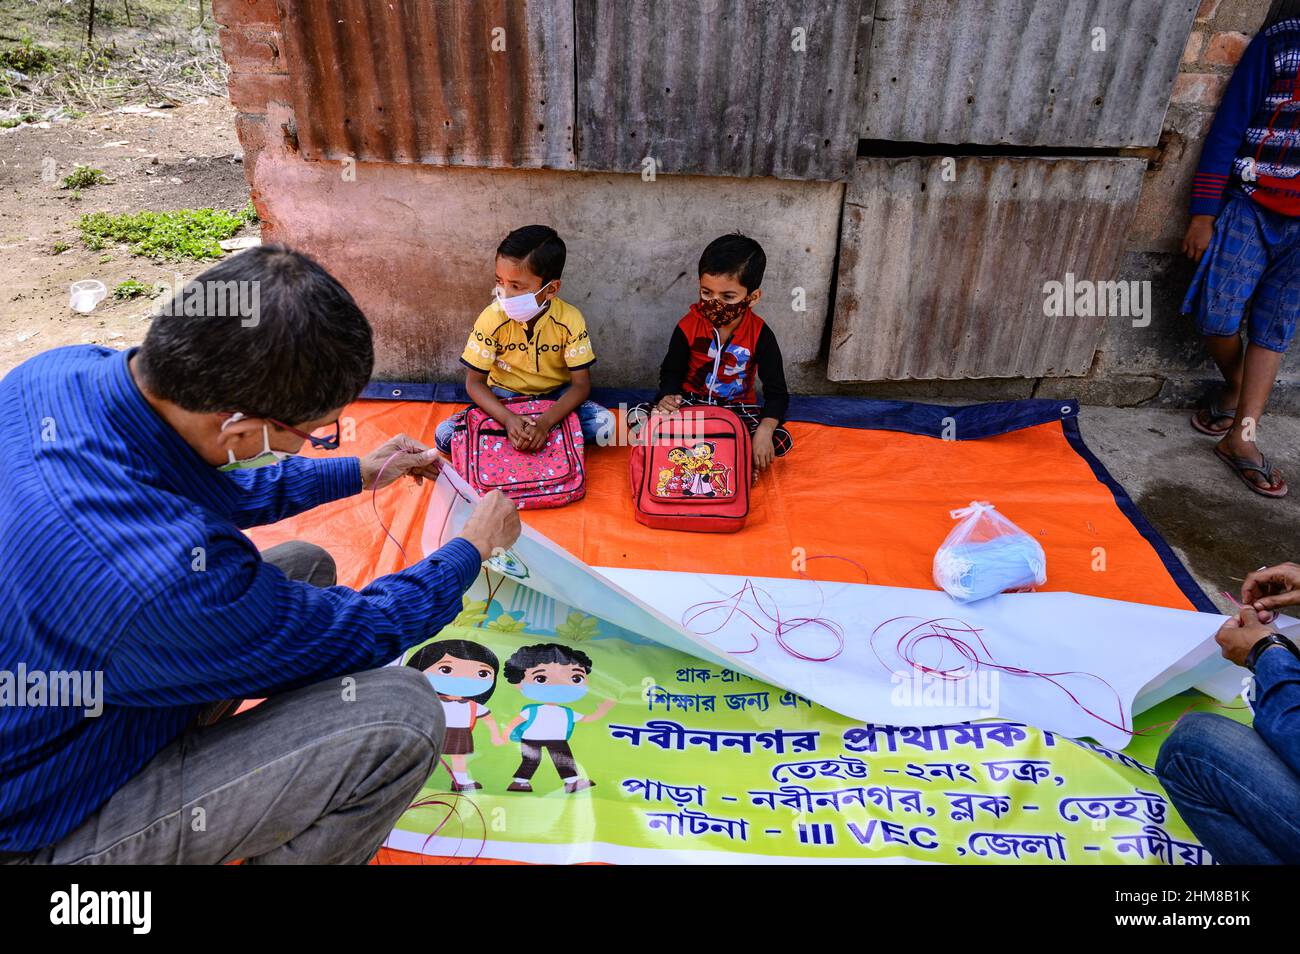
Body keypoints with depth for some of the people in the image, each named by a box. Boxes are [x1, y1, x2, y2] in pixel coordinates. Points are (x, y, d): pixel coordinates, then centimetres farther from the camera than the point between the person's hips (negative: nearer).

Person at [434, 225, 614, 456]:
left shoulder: (569, 320, -21)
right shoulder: (491, 319, -20)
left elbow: (581, 384, -20)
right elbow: (474, 382, -15)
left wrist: (545, 422, -37)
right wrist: (507, 418, -34)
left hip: (555, 397, 0)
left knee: (604, 425, -27)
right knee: (444, 435, -21)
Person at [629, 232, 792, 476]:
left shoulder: (760, 334, -15)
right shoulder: (688, 326, -11)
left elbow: (776, 392, -14)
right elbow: (671, 372, 1)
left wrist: (764, 431, -32)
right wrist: (668, 397, -23)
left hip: (738, 409, -1)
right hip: (691, 403, 1)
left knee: (780, 441, -26)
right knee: (637, 416, -23)